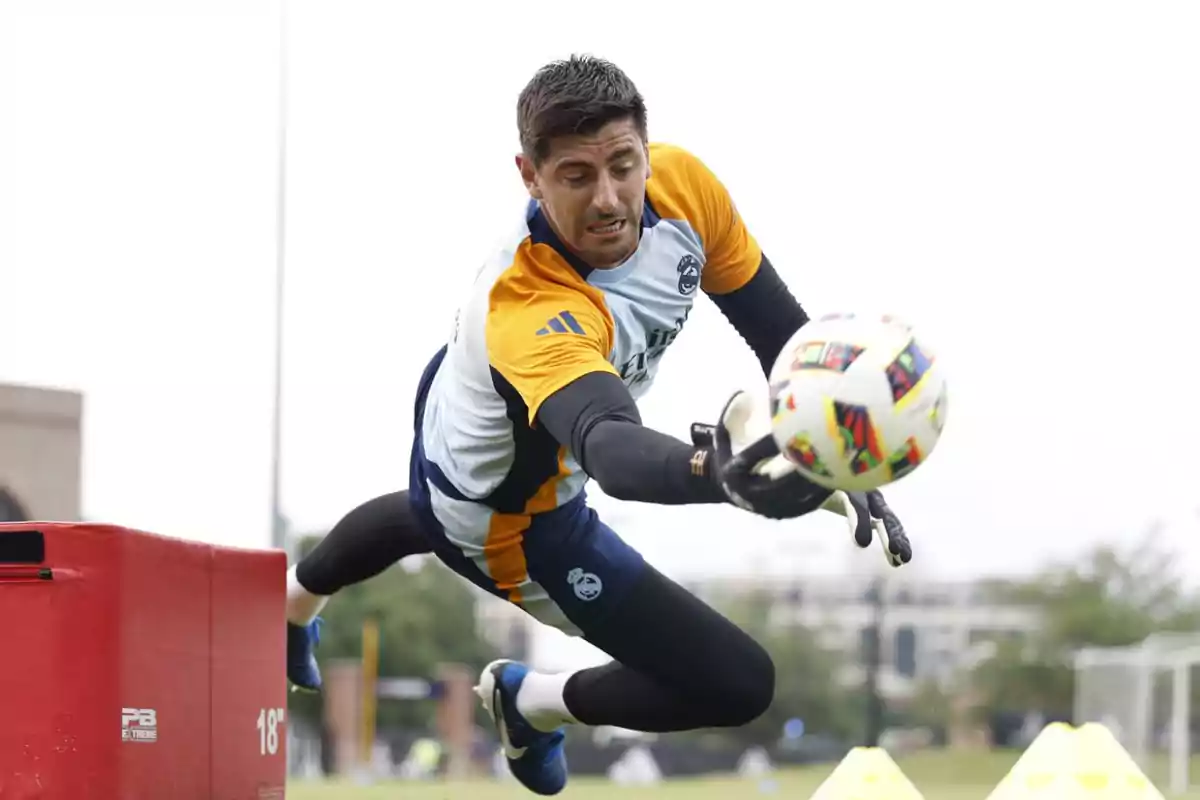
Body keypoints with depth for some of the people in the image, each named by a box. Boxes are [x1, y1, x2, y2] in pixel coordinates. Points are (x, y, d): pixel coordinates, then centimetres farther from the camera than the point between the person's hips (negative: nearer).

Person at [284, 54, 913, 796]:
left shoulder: (683, 184, -27)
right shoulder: (527, 312, -49)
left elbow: (776, 323, -14)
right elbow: (607, 445, -66)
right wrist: (715, 472, -86)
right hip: (511, 522, -8)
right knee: (739, 684, -7)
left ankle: (292, 604, 73)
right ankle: (534, 705, 20)